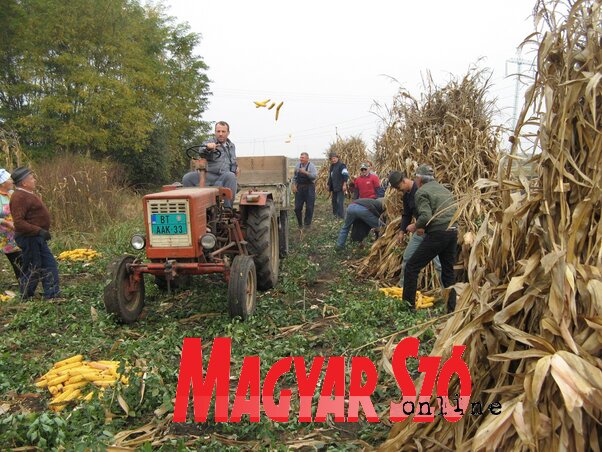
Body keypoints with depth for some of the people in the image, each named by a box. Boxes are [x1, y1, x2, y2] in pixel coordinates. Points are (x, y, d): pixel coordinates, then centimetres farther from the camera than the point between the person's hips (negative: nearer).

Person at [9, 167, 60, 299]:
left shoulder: (27, 194, 13)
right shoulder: (19, 197, -19)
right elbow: (18, 222, -26)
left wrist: (42, 231, 15)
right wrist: (39, 230, -26)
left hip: (37, 238, 10)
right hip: (29, 239, -10)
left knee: (49, 266, 11)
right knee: (32, 270, 1)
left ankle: (52, 295, 15)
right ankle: (26, 299, 15)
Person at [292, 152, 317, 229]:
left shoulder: (311, 166, -5)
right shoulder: (298, 165, 8)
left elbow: (314, 176, -19)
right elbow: (294, 177, 14)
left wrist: (305, 172, -26)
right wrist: (294, 185, 4)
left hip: (309, 188, -3)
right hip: (299, 188, 3)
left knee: (309, 207, 1)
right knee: (297, 207, 3)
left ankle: (307, 223, 16)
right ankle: (300, 223, 18)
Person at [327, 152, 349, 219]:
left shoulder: (341, 165, -10)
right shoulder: (332, 166, 17)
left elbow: (346, 175, -18)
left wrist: (344, 184, -23)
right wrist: (329, 185, 22)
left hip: (340, 188, -9)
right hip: (334, 188, 9)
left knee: (340, 202, -11)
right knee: (334, 201, 14)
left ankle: (341, 216, -7)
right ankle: (335, 214, 25)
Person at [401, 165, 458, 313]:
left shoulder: (422, 192, -3)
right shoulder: (445, 190, 21)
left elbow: (425, 216, -19)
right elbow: (453, 212, 20)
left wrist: (418, 226, 2)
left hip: (437, 234, -8)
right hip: (453, 232, 8)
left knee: (412, 267, 2)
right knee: (448, 272, 17)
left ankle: (408, 304, 5)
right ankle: (452, 308, 20)